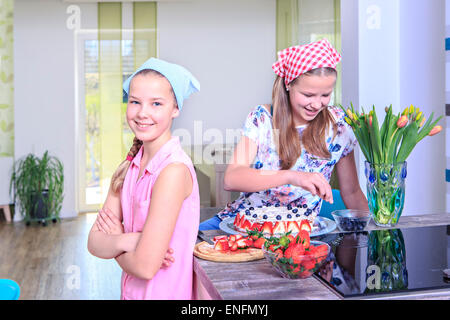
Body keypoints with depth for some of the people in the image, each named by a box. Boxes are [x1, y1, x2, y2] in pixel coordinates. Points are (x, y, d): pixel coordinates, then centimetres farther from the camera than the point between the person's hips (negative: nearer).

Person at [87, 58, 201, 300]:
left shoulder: (174, 169, -24)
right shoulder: (129, 166, -2)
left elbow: (145, 266, -24)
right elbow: (94, 241, -4)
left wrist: (114, 241, -7)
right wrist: (126, 241, -22)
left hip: (164, 292, -6)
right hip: (131, 290, 6)